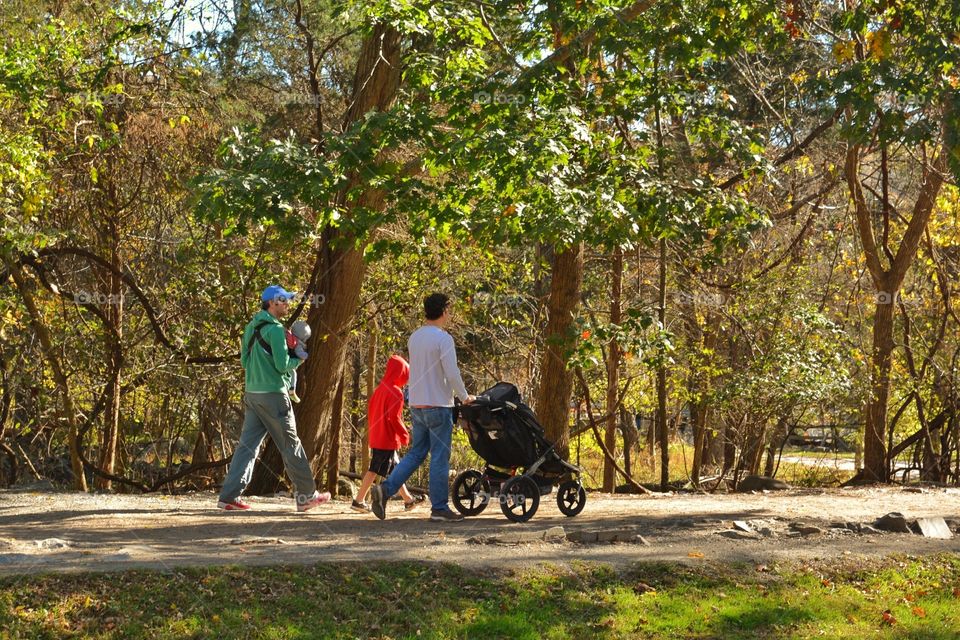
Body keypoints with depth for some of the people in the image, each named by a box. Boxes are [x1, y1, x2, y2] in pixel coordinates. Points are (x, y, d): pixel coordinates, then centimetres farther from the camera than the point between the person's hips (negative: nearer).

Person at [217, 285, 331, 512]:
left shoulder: (251, 327, 14)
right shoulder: (275, 329, -13)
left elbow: (244, 360, 20)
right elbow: (283, 365, -17)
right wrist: (298, 359, 2)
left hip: (252, 392, 8)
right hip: (273, 393, -8)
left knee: (247, 444, 5)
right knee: (291, 444, 2)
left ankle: (230, 495, -2)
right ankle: (306, 495, 9)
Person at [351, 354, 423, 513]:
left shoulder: (379, 389, 11)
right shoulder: (396, 392, -16)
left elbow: (370, 412, 15)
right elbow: (394, 418, -21)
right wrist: (405, 435, -10)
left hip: (376, 437, 9)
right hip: (388, 440, -9)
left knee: (395, 470, 14)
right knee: (374, 471, -4)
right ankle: (358, 501, -3)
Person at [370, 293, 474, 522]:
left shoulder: (414, 337, 11)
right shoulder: (443, 338, -13)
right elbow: (452, 373, -18)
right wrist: (465, 397, -3)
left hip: (417, 406, 7)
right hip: (438, 406, -7)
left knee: (416, 453, 13)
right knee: (439, 458, 0)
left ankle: (385, 489, -2)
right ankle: (439, 508, 4)